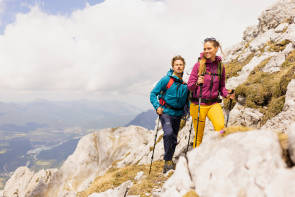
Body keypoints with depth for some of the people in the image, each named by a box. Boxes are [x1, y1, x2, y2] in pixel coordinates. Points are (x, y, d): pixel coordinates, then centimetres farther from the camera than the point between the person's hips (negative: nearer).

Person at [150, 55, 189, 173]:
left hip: (177, 114, 5)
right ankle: (168, 160, -13)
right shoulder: (166, 80, -8)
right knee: (168, 133, -26)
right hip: (166, 112, -5)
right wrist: (157, 106, -18)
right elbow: (153, 94, -6)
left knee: (174, 139, 10)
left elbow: (188, 99, 17)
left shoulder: (186, 83, 6)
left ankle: (168, 162, 28)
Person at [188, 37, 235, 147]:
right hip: (198, 104, -2)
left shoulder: (220, 66, 5)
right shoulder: (198, 65, -4)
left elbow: (221, 87, 14)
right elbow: (189, 86, -3)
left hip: (214, 104, 2)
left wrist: (227, 94, -6)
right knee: (199, 136, 5)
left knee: (221, 127, -24)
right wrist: (197, 83, -24)